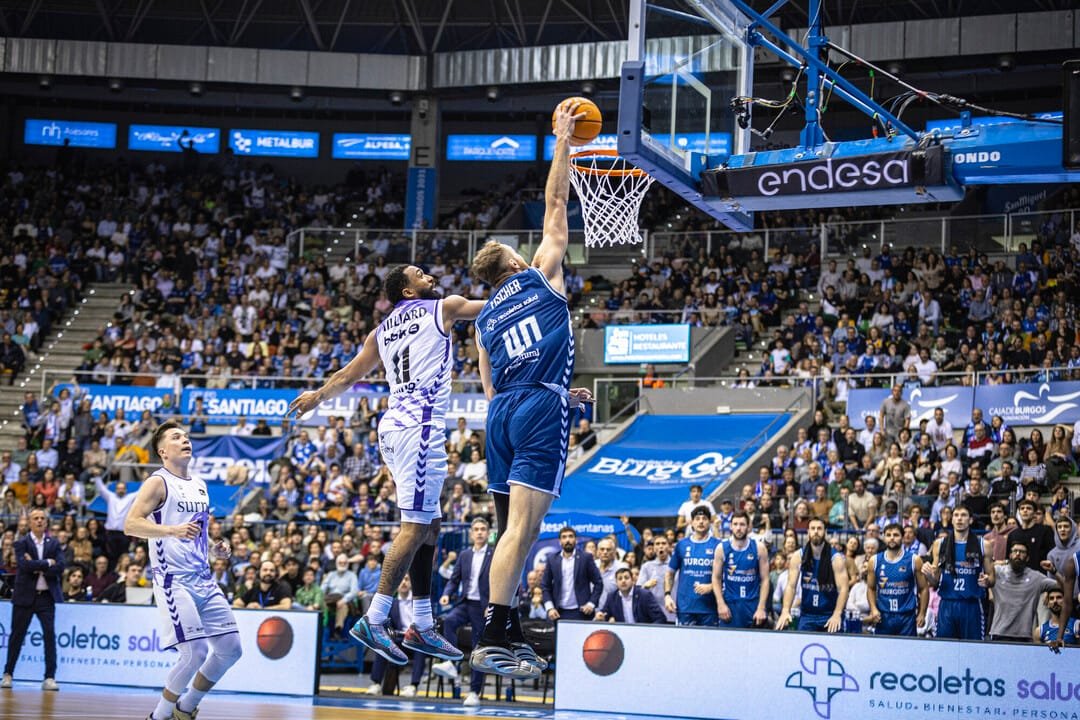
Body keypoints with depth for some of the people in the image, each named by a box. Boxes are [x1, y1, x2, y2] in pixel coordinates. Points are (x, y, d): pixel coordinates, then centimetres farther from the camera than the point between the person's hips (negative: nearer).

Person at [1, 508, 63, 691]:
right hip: (25, 595, -1)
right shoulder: (21, 543, 0)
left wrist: (38, 568, -12)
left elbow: (60, 568, -5)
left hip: (47, 596, 1)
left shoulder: (54, 544, 7)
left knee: (50, 634, -7)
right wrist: (47, 563, -11)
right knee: (17, 635, 5)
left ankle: (50, 677, -5)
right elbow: (24, 565, -17)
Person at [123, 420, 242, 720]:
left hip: (204, 579, 8)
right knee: (195, 653, -15)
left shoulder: (200, 486, 19)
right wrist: (172, 530, -29)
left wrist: (214, 549, 12)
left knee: (230, 649, 4)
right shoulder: (159, 482, -5)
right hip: (174, 580, -8)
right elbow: (131, 524, -16)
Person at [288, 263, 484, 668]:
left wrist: (318, 396, 50)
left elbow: (348, 376, 31)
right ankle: (374, 621, -18)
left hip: (394, 426, 8)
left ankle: (422, 627, 12)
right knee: (416, 525, -12)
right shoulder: (443, 308, 5)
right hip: (420, 426, -8)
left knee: (430, 525, 12)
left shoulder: (382, 331, 22)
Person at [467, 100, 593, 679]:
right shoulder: (540, 275, 10)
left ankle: (507, 633, 17)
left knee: (511, 527, 13)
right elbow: (555, 204, 14)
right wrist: (562, 141, 24)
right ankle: (492, 638, -21)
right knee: (522, 525, -13)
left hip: (502, 413, 6)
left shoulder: (484, 319, 22)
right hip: (541, 407, -6)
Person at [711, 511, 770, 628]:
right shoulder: (722, 548, 0)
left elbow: (765, 580, -1)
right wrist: (721, 604, -7)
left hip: (752, 604, 0)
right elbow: (716, 579, 4)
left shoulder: (759, 548, -1)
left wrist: (761, 608, -9)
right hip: (729, 604, 0)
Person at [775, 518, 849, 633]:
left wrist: (837, 615, -30)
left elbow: (843, 588, -16)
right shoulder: (798, 557, -2)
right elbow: (791, 586, -5)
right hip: (807, 615, 2)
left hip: (830, 615, -2)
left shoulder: (836, 558, -10)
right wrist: (785, 611, -20)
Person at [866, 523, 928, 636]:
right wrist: (874, 609, -1)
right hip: (883, 616, 2)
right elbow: (871, 588, 14)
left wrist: (922, 613, -5)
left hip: (907, 617, -2)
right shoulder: (874, 561, 5)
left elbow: (923, 589, 2)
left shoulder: (914, 560, -1)